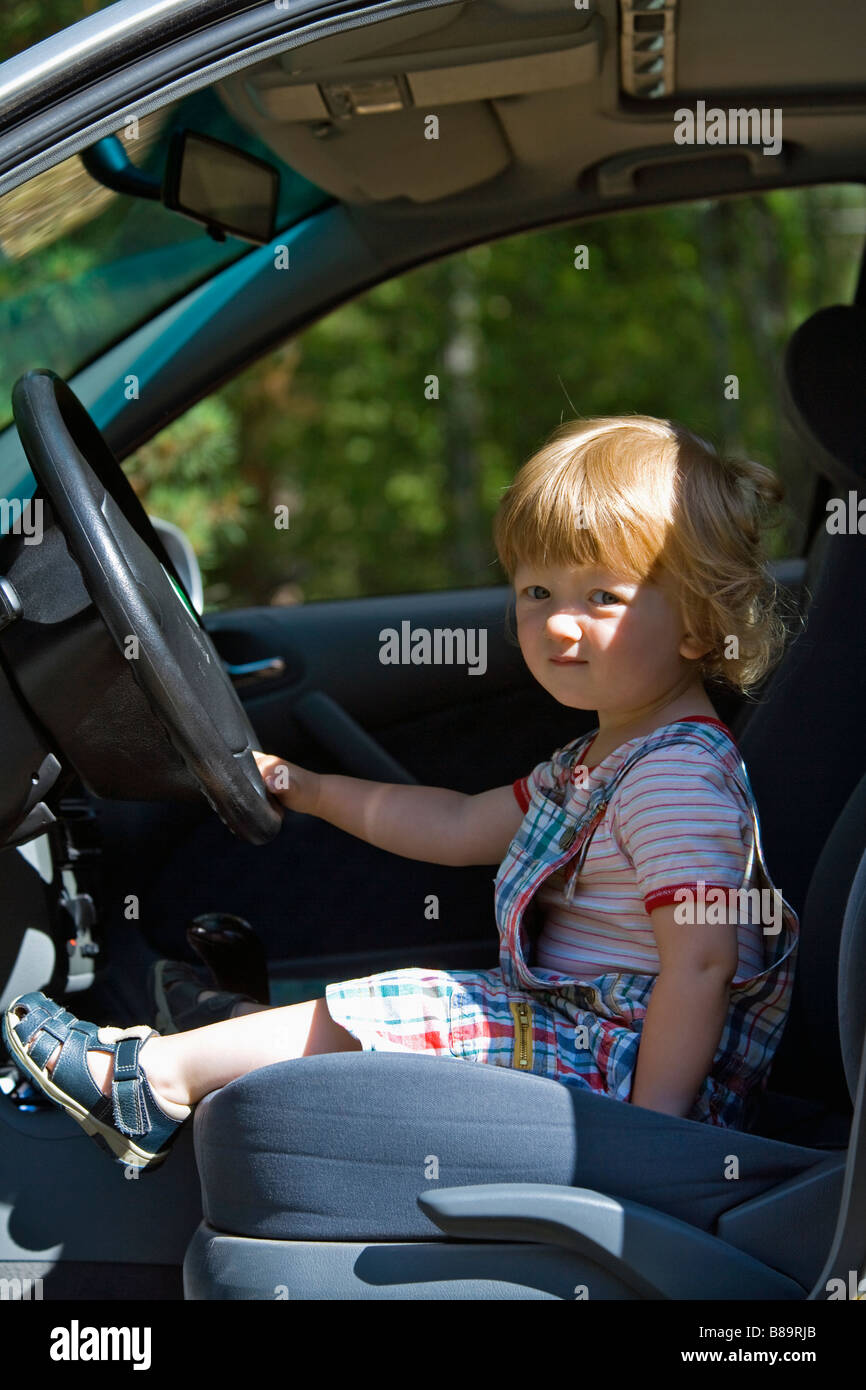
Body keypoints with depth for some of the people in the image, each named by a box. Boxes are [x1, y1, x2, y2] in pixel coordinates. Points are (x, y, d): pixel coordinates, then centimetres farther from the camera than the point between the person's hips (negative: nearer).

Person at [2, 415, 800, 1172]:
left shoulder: (677, 776, -18)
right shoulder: (599, 761, 16)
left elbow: (702, 963, -26)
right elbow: (462, 826, 25)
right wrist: (309, 790, 25)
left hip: (633, 1069, -10)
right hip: (589, 1044, 10)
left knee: (393, 1012, -14)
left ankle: (156, 1074, -6)